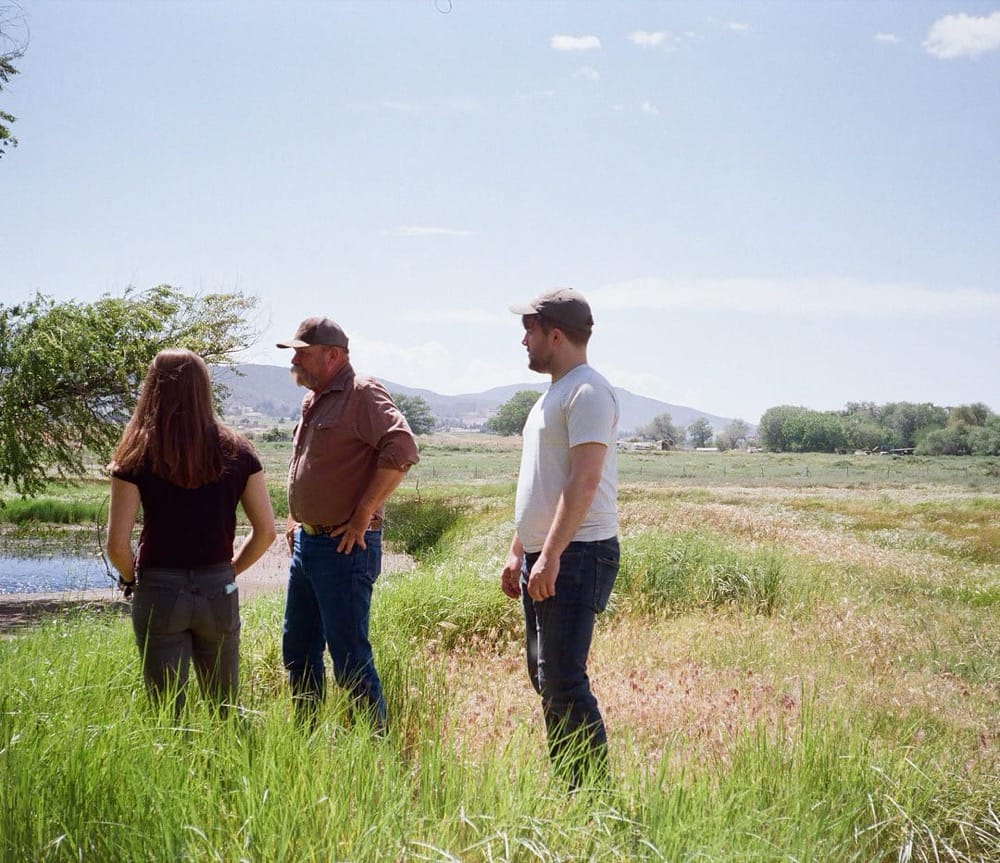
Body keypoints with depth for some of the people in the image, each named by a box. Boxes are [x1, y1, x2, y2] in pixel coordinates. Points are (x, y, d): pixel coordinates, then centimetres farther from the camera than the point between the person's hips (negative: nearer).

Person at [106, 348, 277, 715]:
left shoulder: (136, 458, -7)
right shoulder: (236, 452, -1)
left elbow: (117, 544, -11)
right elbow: (266, 531, 0)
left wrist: (132, 577, 8)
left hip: (159, 592, -2)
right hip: (219, 593, 2)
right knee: (226, 712, 16)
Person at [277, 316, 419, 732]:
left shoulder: (362, 394, -14)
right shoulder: (314, 401, 15)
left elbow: (402, 450, -27)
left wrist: (362, 517, -23)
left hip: (344, 548, -10)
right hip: (306, 543, 10)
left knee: (349, 658, -5)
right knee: (298, 651, 17)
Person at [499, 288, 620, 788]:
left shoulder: (586, 392, -12)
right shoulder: (553, 395, 20)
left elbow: (584, 482, -21)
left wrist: (551, 556, -25)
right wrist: (518, 551, 21)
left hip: (577, 556, -10)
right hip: (543, 556, 10)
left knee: (563, 681, -12)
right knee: (544, 677, 12)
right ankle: (566, 790, 20)